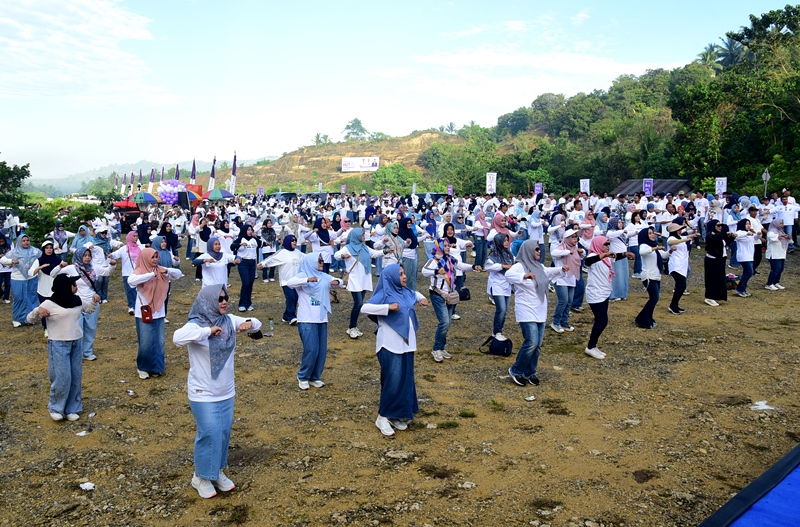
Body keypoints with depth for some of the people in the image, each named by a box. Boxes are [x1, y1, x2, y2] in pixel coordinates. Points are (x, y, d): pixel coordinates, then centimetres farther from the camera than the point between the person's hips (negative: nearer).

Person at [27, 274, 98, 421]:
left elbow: (88, 309, 25)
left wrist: (94, 301, 4)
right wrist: (38, 311, -27)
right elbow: (30, 319, -6)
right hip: (58, 345, -6)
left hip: (76, 343, 6)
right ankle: (55, 408, 15)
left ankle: (71, 409, 21)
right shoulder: (49, 304, -12)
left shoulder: (77, 301, 5)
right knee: (62, 377, -6)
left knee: (76, 377, 9)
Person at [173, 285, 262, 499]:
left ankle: (217, 472, 33)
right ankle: (201, 477, 21)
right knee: (209, 435, -1)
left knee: (224, 433, 14)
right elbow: (177, 338, -39)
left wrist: (249, 323, -14)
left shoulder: (229, 320, -1)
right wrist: (208, 330, -37)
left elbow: (257, 324, 9)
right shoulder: (196, 325, -19)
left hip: (226, 392, 6)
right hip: (203, 394, -6)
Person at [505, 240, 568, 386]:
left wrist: (561, 269, 14)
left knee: (538, 344, 9)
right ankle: (516, 370, 3)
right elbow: (508, 275, -33)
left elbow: (549, 272, 31)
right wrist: (524, 275, -47)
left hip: (540, 311, 8)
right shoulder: (519, 266, -14)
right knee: (531, 342, -15)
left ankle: (530, 372, 23)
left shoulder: (538, 266, 10)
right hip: (526, 311, -8)